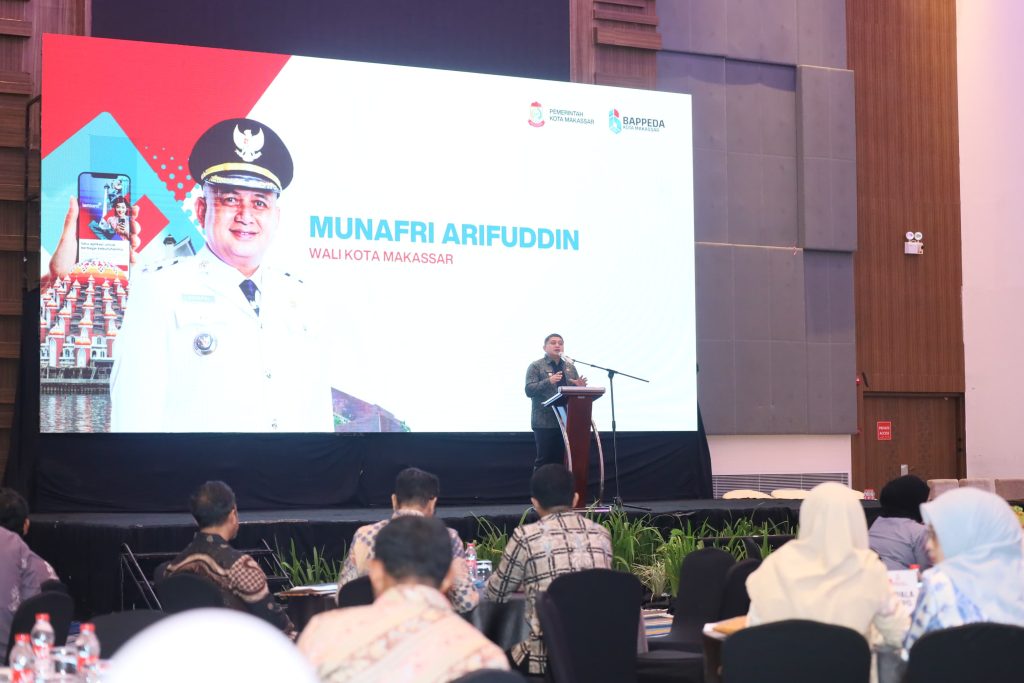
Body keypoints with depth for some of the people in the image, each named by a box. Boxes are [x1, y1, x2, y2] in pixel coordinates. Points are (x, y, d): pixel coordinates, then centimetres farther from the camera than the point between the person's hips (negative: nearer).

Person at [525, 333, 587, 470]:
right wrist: (548, 381, -23)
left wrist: (580, 387, -6)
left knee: (561, 459, 3)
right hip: (545, 422, -4)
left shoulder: (570, 368, 18)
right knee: (544, 460, -6)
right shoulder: (536, 366, 2)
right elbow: (529, 390, -9)